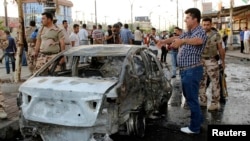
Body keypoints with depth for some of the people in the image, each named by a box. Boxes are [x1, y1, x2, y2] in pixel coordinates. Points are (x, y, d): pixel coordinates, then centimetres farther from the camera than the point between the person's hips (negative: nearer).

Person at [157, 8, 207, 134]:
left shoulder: (200, 31, -15)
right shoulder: (188, 33, 16)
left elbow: (198, 40, -36)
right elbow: (176, 38, 21)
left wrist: (182, 41, -53)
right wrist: (164, 41, 3)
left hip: (192, 70, -10)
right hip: (185, 70, 10)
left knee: (192, 98, -1)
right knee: (188, 96, 20)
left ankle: (195, 127, 12)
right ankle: (198, 118, 36)